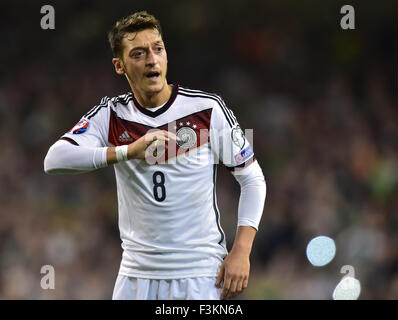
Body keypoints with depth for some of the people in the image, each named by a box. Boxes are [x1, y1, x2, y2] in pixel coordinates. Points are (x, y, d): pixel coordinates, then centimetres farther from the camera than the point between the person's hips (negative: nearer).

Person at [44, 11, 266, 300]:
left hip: (201, 276, -2)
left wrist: (241, 251, -10)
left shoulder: (208, 109, -4)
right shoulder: (111, 115, 1)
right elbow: (54, 160, -13)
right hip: (137, 274, 2)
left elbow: (253, 178, 2)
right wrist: (127, 151, -26)